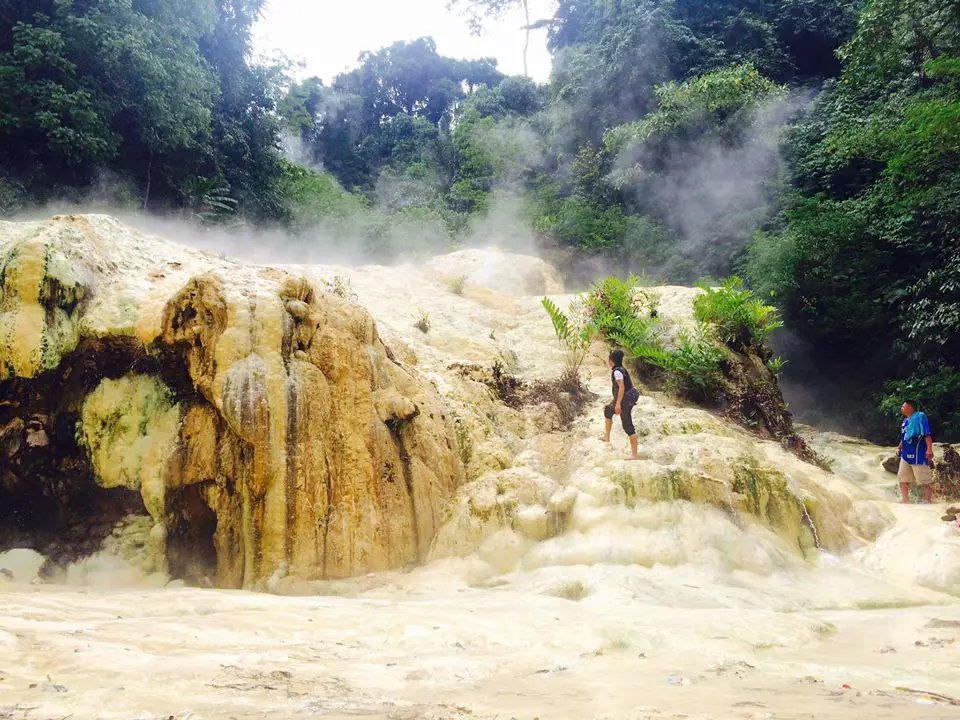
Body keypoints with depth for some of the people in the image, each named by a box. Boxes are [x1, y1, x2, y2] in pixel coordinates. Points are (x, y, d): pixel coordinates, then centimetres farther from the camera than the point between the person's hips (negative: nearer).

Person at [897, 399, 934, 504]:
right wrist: (899, 447, 18)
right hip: (906, 455, 9)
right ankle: (906, 502, 17)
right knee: (903, 479, 10)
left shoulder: (919, 416, -7)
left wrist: (929, 449, -23)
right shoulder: (905, 421, 18)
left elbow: (927, 434, -15)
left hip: (918, 454, -9)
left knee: (925, 481, -4)